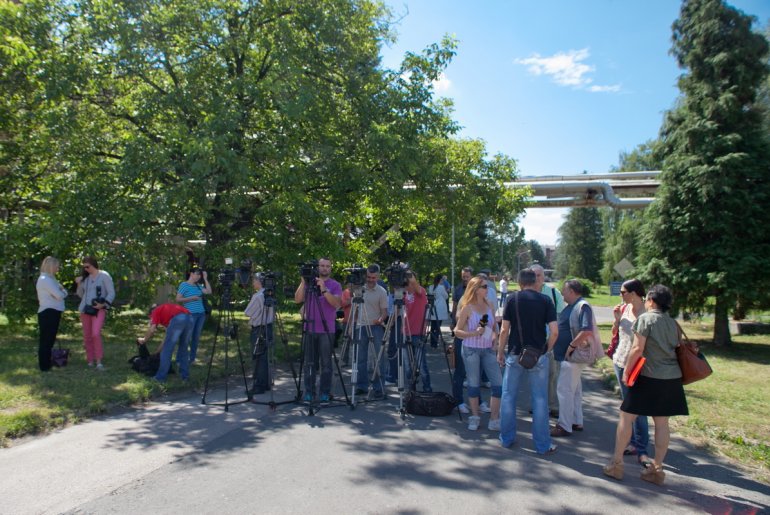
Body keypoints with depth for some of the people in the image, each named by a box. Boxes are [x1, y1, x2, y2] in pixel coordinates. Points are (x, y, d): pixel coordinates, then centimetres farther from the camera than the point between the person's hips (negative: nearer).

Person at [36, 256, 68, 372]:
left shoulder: (50, 279, 17)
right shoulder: (45, 279, -15)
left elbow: (64, 293, 16)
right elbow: (60, 295, -20)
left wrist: (61, 291, -5)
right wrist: (61, 291, 1)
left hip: (52, 313, 10)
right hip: (48, 313, -10)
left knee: (50, 339, 17)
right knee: (46, 340, -3)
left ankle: (47, 363, 26)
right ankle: (44, 366, 3)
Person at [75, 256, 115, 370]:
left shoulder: (104, 276, -3)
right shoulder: (85, 277, 13)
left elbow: (111, 293, -6)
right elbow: (81, 295, 17)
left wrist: (103, 304, -18)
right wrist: (79, 284, 2)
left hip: (98, 309, -6)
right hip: (85, 309, 6)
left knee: (96, 334, -21)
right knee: (87, 336, 8)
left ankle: (99, 361, -16)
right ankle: (90, 360, 19)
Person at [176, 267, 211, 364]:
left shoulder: (198, 286, 15)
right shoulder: (184, 285, -3)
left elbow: (209, 292, 5)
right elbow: (178, 299, -7)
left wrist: (205, 279, 7)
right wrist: (191, 298, -15)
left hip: (201, 314, 6)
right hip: (190, 314, -6)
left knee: (196, 337, 8)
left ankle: (192, 359, 15)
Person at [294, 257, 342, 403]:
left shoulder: (335, 285, 3)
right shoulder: (308, 283, 9)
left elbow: (337, 304, -12)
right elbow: (297, 300, -2)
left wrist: (323, 289, -20)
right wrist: (303, 283, -13)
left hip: (327, 330, -2)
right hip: (309, 329, 2)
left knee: (326, 362, 1)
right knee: (309, 362, 5)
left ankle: (325, 393, 8)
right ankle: (309, 392, 12)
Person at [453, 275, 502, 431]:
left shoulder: (490, 306, 6)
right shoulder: (467, 308, -6)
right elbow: (457, 331, -4)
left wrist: (494, 336, -3)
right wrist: (474, 333, -18)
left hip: (488, 349, 4)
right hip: (471, 349, -4)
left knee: (498, 383, -3)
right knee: (473, 384, 6)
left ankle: (494, 420, 10)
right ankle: (475, 417, 24)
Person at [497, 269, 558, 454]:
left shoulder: (513, 299, -3)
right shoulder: (545, 301, -2)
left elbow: (504, 330, -4)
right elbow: (554, 331, -8)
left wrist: (500, 352, 7)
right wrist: (546, 349, 7)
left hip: (515, 355, 0)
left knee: (508, 396, 13)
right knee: (539, 399, 8)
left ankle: (506, 438, 22)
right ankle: (543, 444, 14)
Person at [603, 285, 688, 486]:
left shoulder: (646, 318, -9)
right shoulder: (673, 323, 10)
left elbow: (637, 349, -13)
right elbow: (675, 349, 12)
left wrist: (626, 371, -6)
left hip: (649, 377, -6)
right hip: (671, 378, 7)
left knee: (626, 417, 3)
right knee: (662, 422, 10)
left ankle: (616, 464, 7)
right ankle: (657, 468, 16)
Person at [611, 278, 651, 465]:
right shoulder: (624, 308, 5)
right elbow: (615, 331, 17)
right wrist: (617, 318, -3)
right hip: (620, 361, 7)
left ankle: (642, 450, 4)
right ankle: (633, 443, 24)